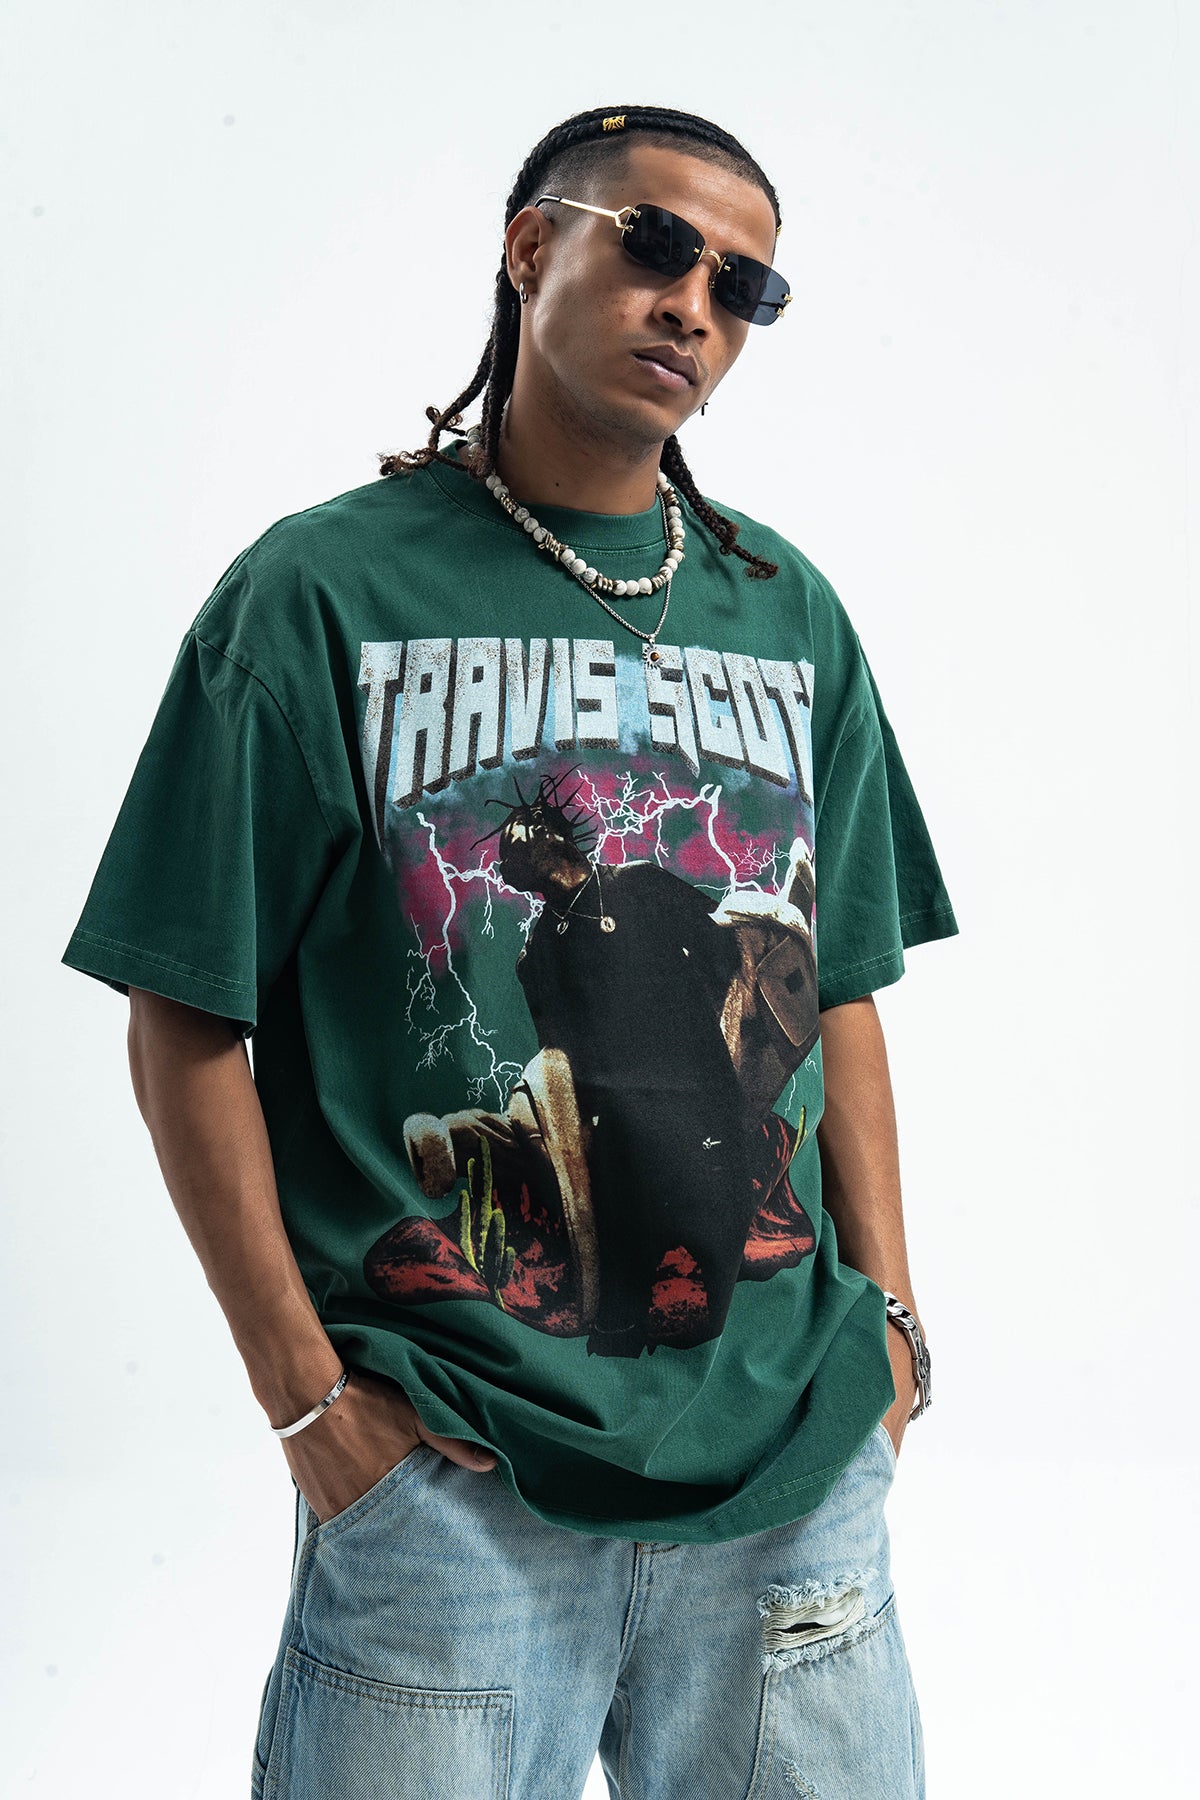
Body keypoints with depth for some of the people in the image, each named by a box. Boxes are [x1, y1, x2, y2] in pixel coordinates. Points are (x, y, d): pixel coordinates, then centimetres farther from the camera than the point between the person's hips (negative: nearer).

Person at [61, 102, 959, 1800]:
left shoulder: (789, 613, 9)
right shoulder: (324, 591, -4)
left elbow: (838, 993, 13)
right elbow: (188, 1025, -4)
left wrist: (886, 1313, 6)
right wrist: (306, 1388, -8)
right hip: (449, 1471, -3)